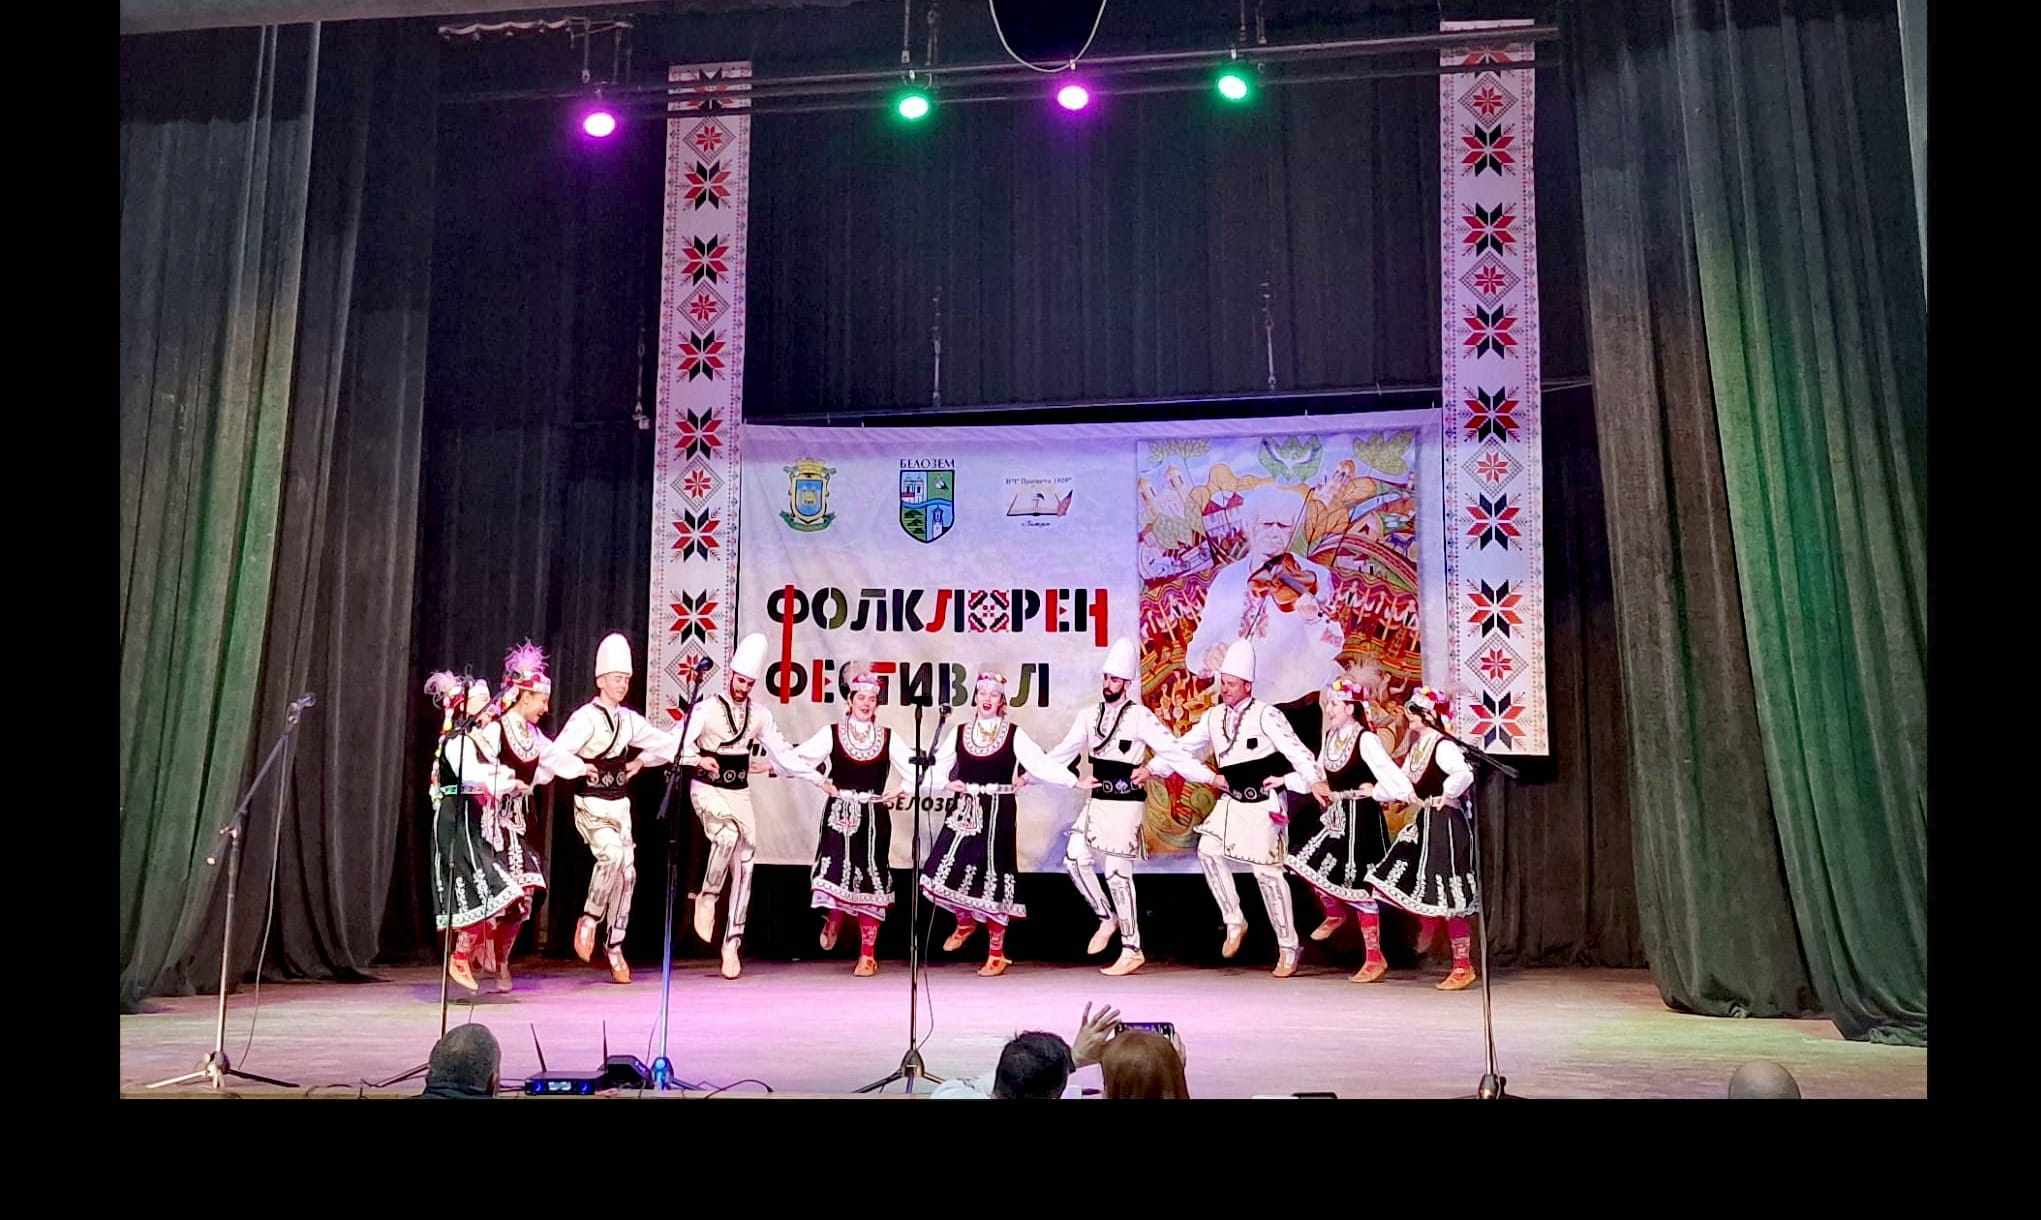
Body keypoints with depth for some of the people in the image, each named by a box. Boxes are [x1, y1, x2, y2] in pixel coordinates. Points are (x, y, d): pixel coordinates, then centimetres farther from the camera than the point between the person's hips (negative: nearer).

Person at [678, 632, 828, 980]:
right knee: (728, 834, -33)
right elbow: (677, 744, -15)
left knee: (743, 866, 0)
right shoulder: (707, 708, -7)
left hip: (740, 794, 4)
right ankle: (708, 897, -9)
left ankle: (732, 944, 8)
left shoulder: (759, 715, 6)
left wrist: (818, 779, 4)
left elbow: (783, 753, 10)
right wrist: (699, 759, -35)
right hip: (708, 789, -4)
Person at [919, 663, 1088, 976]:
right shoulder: (961, 732, 9)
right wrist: (948, 783, -4)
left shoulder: (1014, 734, -1)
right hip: (965, 810, 3)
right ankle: (964, 921, 28)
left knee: (992, 878, -2)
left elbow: (1041, 764, -8)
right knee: (944, 871, -4)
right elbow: (938, 765, 16)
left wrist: (1075, 782, -17)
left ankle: (996, 953, 12)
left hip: (998, 812, -3)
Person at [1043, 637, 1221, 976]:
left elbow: (1173, 752, -12)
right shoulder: (1089, 716, 7)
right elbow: (1063, 752, 13)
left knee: (1118, 873, -4)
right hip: (1097, 801, 6)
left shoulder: (1140, 717, -11)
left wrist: (1211, 777, -20)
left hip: (1126, 804, -6)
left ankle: (1131, 950, 6)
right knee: (1075, 858, 0)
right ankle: (1106, 918, 21)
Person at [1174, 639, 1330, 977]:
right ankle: (1234, 921, 3)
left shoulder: (1266, 715, -13)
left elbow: (1294, 749, -23)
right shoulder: (1213, 717, 5)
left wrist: (1315, 781, -37)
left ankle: (1288, 947, 9)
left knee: (1267, 872, -4)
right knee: (1208, 850, -13)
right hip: (1231, 801, 5)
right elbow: (1184, 748, 11)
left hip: (1263, 804, -5)